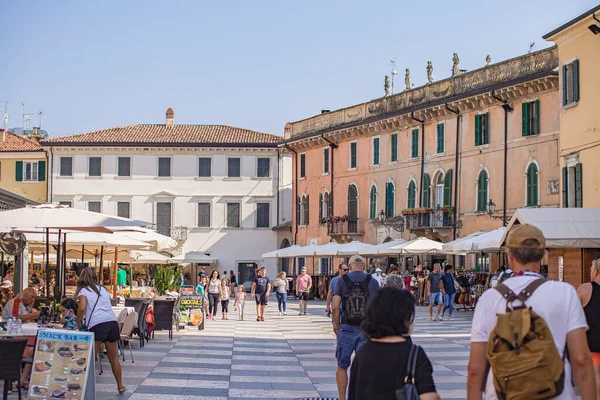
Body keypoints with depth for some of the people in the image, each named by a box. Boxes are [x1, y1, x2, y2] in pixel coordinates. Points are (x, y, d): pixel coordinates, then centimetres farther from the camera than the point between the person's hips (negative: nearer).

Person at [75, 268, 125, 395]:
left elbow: (82, 308, -9)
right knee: (114, 357, 16)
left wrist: (78, 323, 4)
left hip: (97, 324, -5)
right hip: (112, 322, 5)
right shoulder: (103, 289, 25)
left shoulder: (83, 291, 7)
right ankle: (120, 386, 22)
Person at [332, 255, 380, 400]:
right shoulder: (372, 281, 0)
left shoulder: (342, 280, -2)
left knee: (342, 367, 11)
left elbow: (335, 307, -8)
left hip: (347, 328, 0)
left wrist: (336, 324, 6)